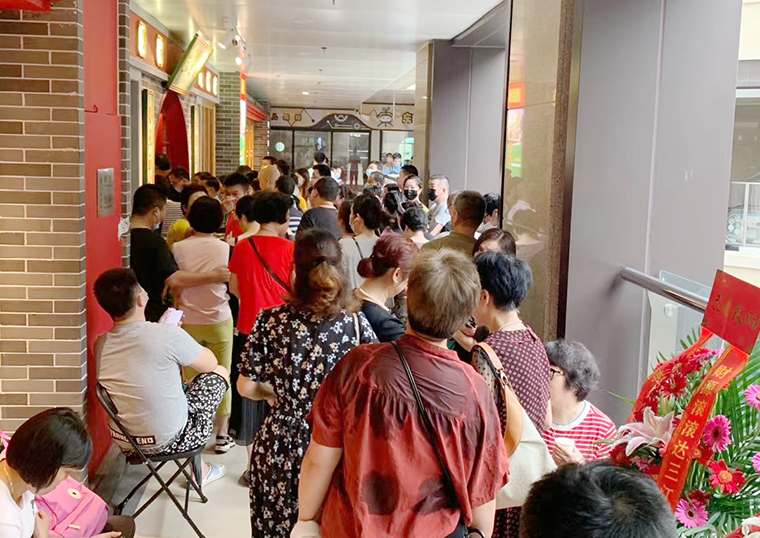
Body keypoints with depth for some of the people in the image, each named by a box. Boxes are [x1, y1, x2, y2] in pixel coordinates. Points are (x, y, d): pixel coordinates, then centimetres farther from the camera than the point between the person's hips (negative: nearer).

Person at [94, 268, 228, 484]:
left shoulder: (101, 344, -7)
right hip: (171, 441, -6)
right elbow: (210, 363, -7)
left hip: (124, 442, 6)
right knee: (220, 372, 14)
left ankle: (200, 467, 38)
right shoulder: (168, 335, -24)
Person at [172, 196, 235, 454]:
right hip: (219, 321, 0)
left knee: (190, 379, 12)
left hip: (188, 321, 1)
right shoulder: (226, 248, -9)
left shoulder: (178, 248, -8)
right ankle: (222, 435, 15)